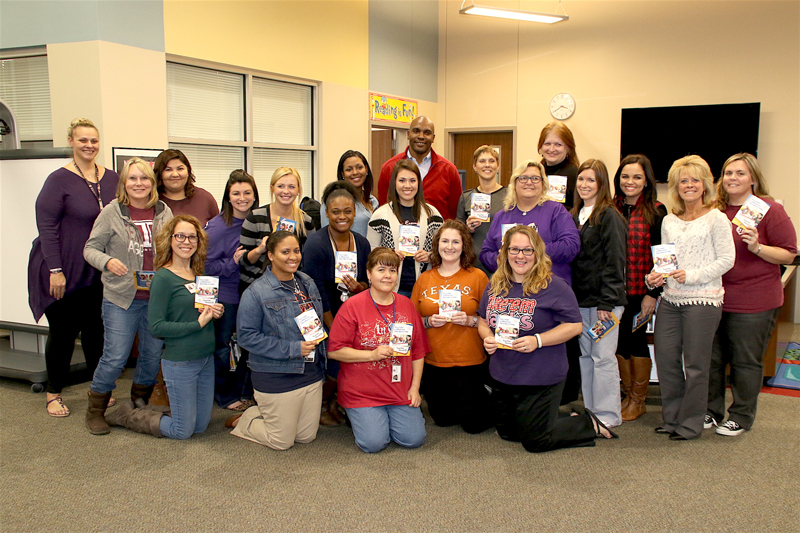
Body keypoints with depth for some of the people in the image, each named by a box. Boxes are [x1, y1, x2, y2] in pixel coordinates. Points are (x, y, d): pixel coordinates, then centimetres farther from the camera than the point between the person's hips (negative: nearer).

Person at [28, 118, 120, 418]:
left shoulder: (112, 179, 6)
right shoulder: (59, 180, -9)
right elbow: (46, 227, -12)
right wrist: (55, 270, -16)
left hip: (100, 273, 4)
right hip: (66, 273, -4)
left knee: (96, 330, 11)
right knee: (63, 331, 6)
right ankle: (53, 393, 22)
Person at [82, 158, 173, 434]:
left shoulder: (164, 212, 5)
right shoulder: (111, 212, -4)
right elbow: (90, 249, -1)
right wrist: (107, 261, -21)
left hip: (157, 297, 4)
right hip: (121, 297, -3)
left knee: (153, 355, 11)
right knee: (115, 357, -4)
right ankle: (95, 410, 18)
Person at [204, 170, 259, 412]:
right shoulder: (217, 226, -13)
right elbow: (205, 265, -14)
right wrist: (232, 262, -23)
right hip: (225, 296, -4)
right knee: (222, 348, 6)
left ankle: (245, 392, 28)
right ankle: (224, 396, 24)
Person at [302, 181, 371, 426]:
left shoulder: (362, 243, 3)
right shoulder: (316, 244, -16)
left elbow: (368, 283, 12)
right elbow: (317, 294, -15)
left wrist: (358, 287, -14)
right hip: (322, 320, -6)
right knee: (338, 364, -15)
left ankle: (332, 401, 22)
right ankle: (322, 405, 17)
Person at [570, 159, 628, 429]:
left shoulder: (609, 216, -8)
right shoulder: (575, 216, 14)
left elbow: (614, 262, -12)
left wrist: (607, 301, -16)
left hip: (603, 298, -7)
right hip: (580, 298, 7)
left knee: (602, 356, -2)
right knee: (585, 354, 11)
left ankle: (608, 415, 8)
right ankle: (590, 409, 22)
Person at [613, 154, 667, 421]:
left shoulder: (655, 211, -5)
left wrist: (652, 293, -12)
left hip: (640, 291, -4)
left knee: (636, 341, 3)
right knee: (620, 341, 9)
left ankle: (638, 401, 19)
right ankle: (628, 396, 25)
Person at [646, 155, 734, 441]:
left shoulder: (716, 218, -3)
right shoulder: (669, 221, 14)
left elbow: (726, 259, -8)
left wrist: (692, 275, -16)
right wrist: (654, 276, -3)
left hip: (702, 300, -5)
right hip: (670, 299, 6)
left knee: (695, 363, 1)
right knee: (665, 359, 7)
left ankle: (691, 423, 14)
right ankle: (672, 419, 22)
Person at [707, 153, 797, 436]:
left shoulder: (769, 210, -8)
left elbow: (789, 254, -8)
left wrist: (757, 247, -22)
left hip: (753, 303, -5)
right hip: (715, 298, 5)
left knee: (746, 362, 6)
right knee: (711, 358, 12)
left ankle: (741, 417, 22)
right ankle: (711, 411, 28)